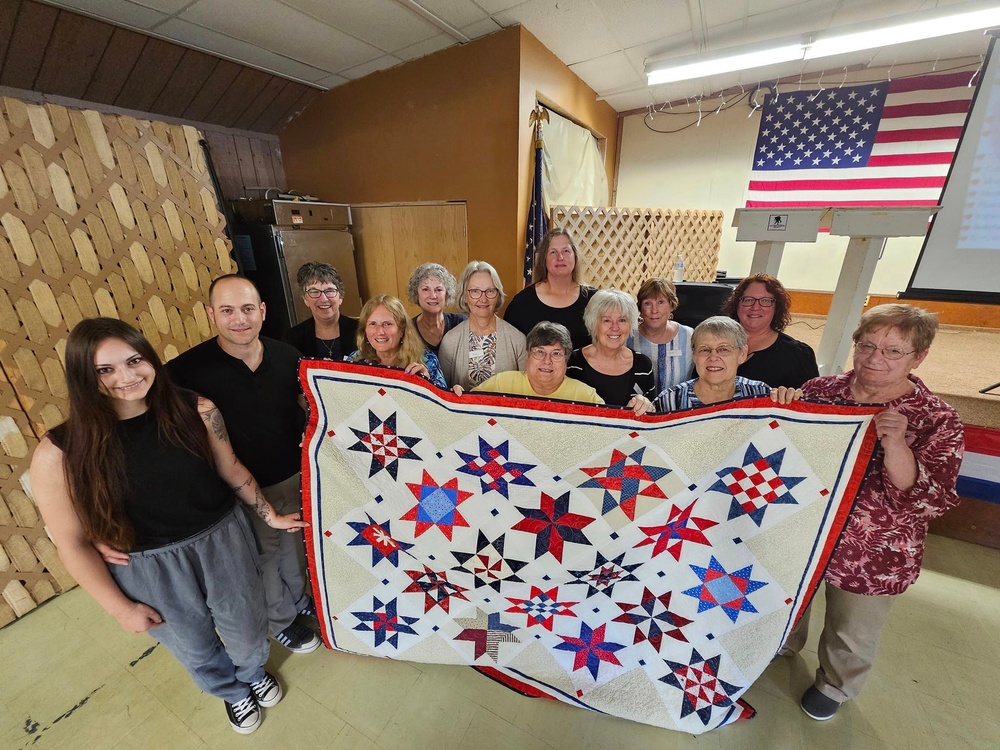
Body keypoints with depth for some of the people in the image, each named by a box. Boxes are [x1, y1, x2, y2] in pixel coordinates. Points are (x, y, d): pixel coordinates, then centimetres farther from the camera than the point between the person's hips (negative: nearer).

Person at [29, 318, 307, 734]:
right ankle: (231, 691, 60)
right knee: (197, 649, 26)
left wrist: (270, 516, 3)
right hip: (148, 569, 0)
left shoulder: (196, 410, -17)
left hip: (224, 541, 1)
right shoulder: (60, 453, -19)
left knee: (245, 629, 24)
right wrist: (120, 608, -3)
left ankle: (254, 671, 60)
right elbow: (73, 544, -9)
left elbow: (231, 470, -4)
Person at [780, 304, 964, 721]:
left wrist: (895, 446, -35)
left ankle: (835, 684, 53)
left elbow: (928, 502, -20)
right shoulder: (820, 390, -9)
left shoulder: (936, 421, -15)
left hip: (871, 557, -2)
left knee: (851, 633, 23)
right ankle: (784, 644, 58)